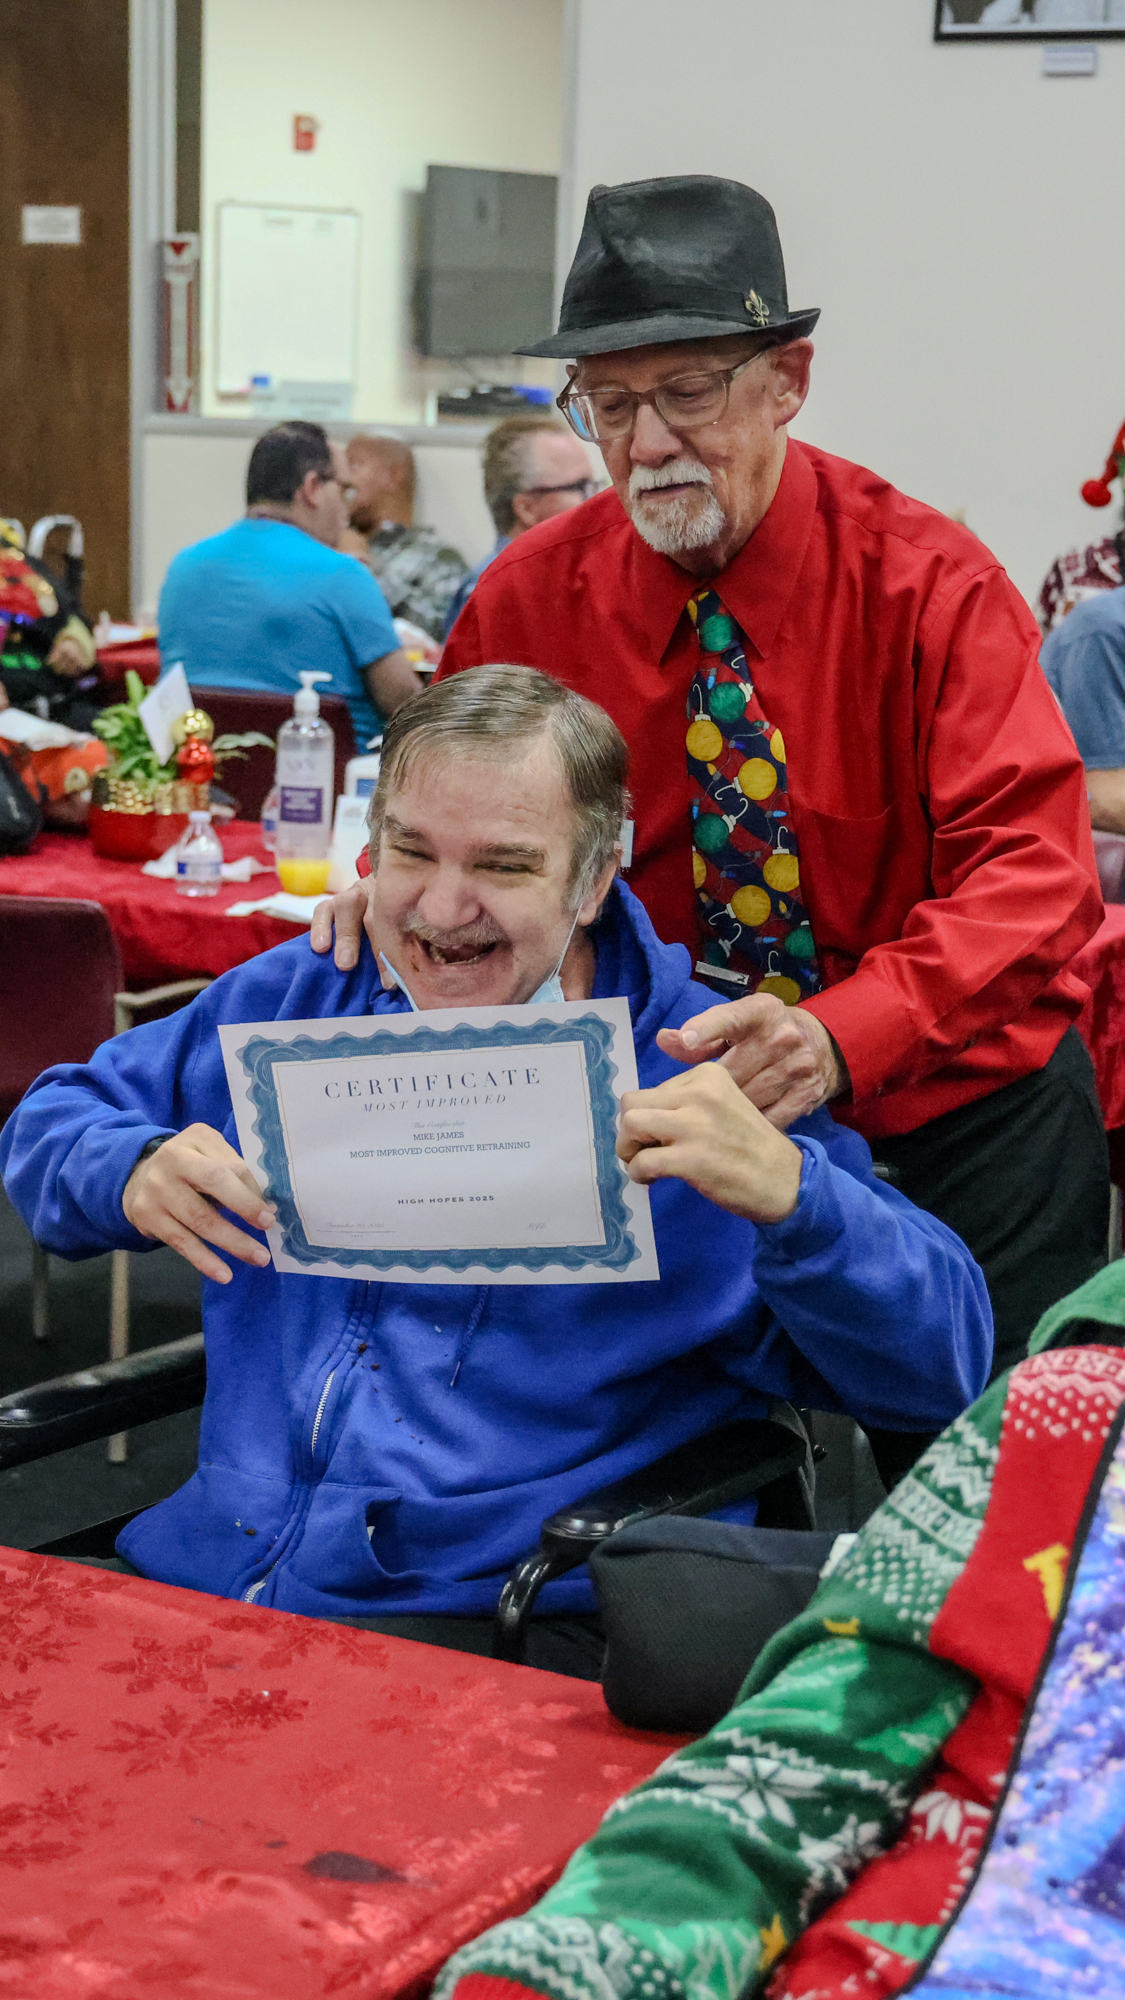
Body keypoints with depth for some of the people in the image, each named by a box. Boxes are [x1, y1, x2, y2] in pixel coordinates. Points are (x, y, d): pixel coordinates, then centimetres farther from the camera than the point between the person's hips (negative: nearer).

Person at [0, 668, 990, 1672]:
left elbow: (941, 1363, -8)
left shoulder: (704, 1087, -2)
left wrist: (785, 1192, -28)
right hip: (210, 1575, 4)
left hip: (503, 1626, -4)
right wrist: (133, 1176, -4)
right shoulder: (293, 997, 11)